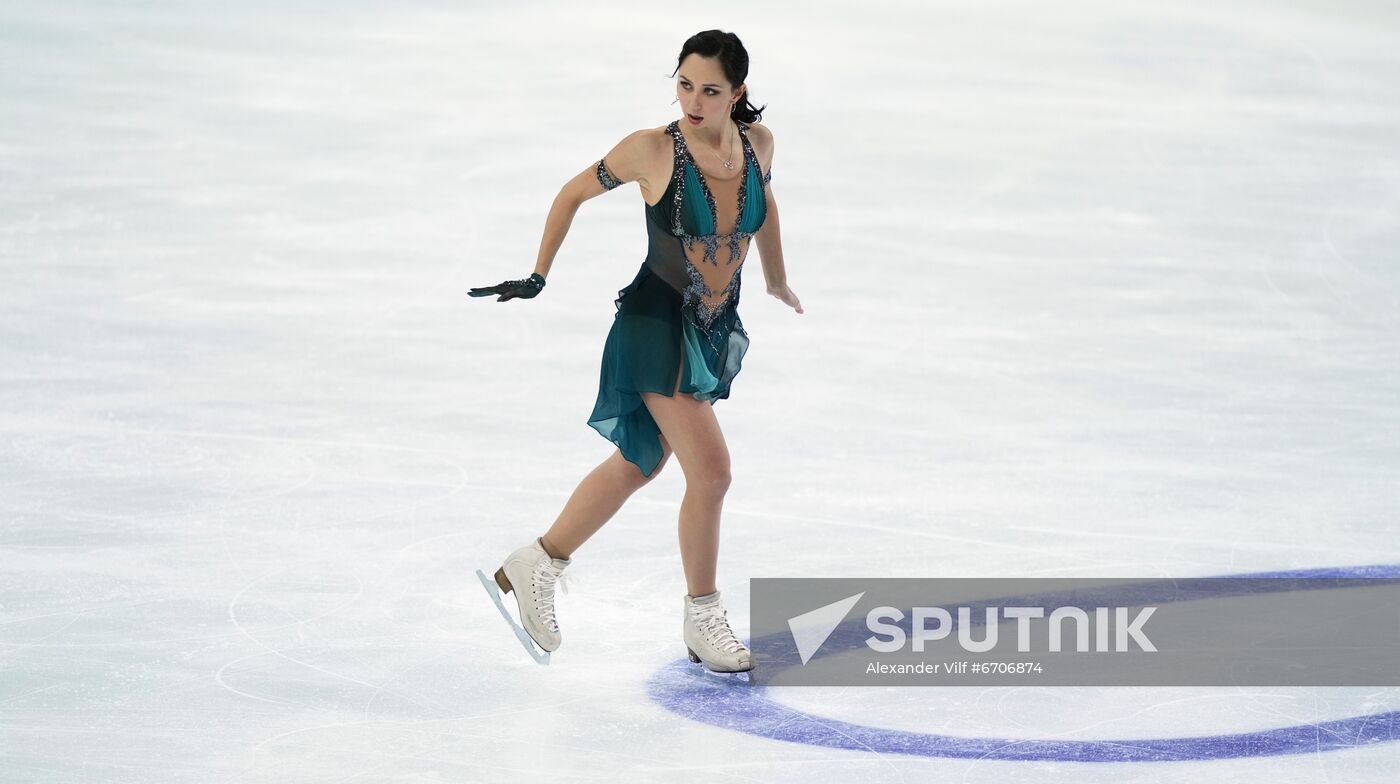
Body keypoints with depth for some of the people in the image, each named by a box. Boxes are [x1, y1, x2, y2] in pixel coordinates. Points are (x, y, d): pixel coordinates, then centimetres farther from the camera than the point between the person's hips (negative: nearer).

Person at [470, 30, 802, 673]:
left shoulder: (757, 142, -7)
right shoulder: (653, 149, -20)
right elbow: (574, 193, -4)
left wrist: (777, 282, 27)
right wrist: (538, 277, -2)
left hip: (715, 331, 6)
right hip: (656, 324, -6)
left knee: (639, 464, 18)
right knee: (711, 469, -14)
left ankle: (537, 565, 36)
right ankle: (701, 619, 5)